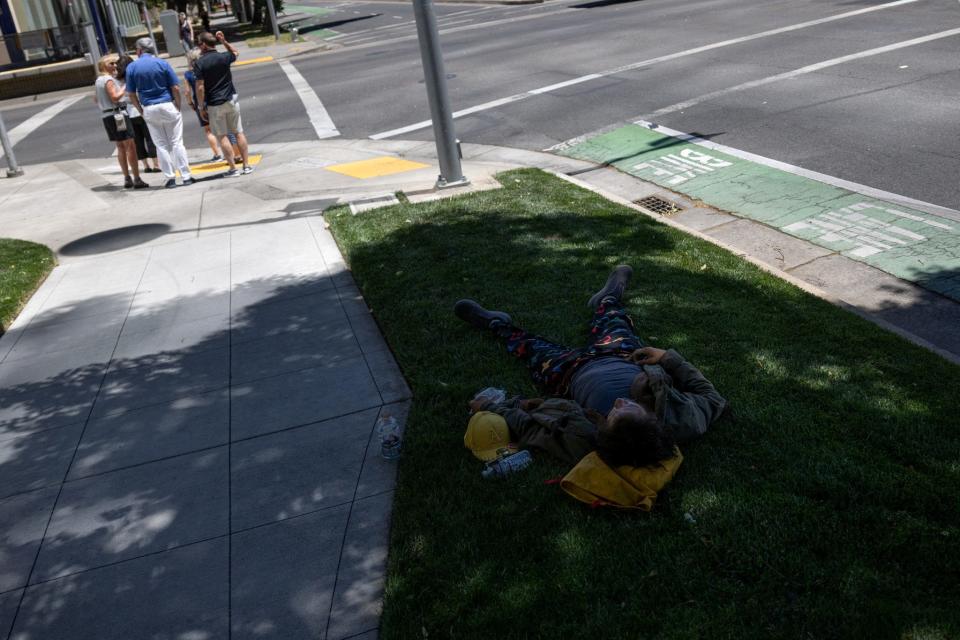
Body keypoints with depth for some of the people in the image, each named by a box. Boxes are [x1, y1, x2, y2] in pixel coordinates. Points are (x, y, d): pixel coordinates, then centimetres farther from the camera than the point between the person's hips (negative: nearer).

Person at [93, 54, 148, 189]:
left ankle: (127, 179, 15)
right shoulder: (109, 79, -12)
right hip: (117, 114, -9)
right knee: (130, 146, -8)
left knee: (121, 147, 14)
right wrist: (125, 87, -11)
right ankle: (137, 179, -11)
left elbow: (95, 99, 20)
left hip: (106, 116, 9)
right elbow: (115, 97, -21)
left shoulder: (98, 81, 15)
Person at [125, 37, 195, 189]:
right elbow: (175, 88, -7)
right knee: (177, 143, 1)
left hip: (149, 110, 2)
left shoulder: (131, 67, 1)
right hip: (168, 106, -1)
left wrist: (141, 110, 12)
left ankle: (170, 177, 6)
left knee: (161, 145, 8)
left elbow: (131, 94, 2)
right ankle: (186, 176, -1)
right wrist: (178, 106, 4)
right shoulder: (162, 63, -4)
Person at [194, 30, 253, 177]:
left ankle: (233, 168, 0)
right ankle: (246, 165, 8)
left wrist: (201, 107, -5)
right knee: (239, 133, 9)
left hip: (214, 104, -3)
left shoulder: (200, 63, -10)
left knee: (222, 136, 3)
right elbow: (235, 52, 24)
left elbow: (200, 87, -12)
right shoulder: (224, 57, -2)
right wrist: (224, 41, 14)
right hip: (231, 100, 3)